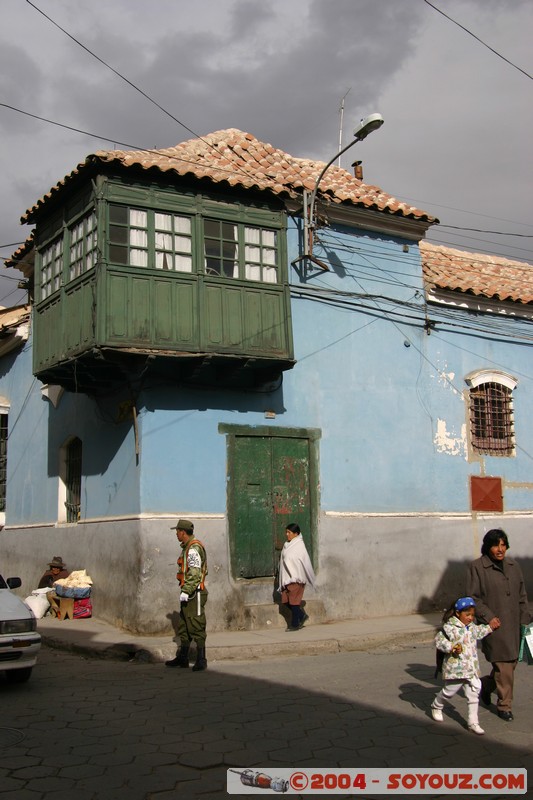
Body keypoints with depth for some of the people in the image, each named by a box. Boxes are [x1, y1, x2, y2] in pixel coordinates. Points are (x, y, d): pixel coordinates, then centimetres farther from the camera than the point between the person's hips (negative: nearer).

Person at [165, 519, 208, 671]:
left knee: (196, 627, -7)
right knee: (183, 627, 15)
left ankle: (201, 660, -2)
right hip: (188, 594, 11)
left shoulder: (194, 548, -16)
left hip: (194, 594, -11)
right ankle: (182, 658, 23)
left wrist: (186, 591, -25)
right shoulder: (187, 547, 17)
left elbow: (195, 573, -23)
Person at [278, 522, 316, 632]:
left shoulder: (299, 545, -11)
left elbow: (305, 562, -11)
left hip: (296, 578, -8)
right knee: (286, 601, 9)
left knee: (294, 601, -2)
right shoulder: (287, 545, 12)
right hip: (287, 577, 8)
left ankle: (295, 624, 8)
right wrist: (283, 579, 16)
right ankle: (302, 616, 24)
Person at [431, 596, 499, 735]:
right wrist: (451, 648, -26)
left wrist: (489, 627, 25)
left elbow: (478, 633, 31)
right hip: (455, 669, -6)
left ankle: (473, 723, 13)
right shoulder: (449, 627, -16)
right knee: (449, 691, 11)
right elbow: (439, 639, -17)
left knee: (473, 696, 5)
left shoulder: (472, 627, 9)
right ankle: (436, 707, 39)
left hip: (472, 669, 6)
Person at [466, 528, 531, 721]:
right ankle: (505, 705, 13)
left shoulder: (513, 566, 10)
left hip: (513, 624, 6)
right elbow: (473, 597, -7)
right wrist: (488, 617, -15)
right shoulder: (477, 567, -7)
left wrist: (524, 619, 7)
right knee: (503, 666, -4)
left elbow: (522, 595, 14)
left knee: (511, 662, 11)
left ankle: (486, 684, 36)